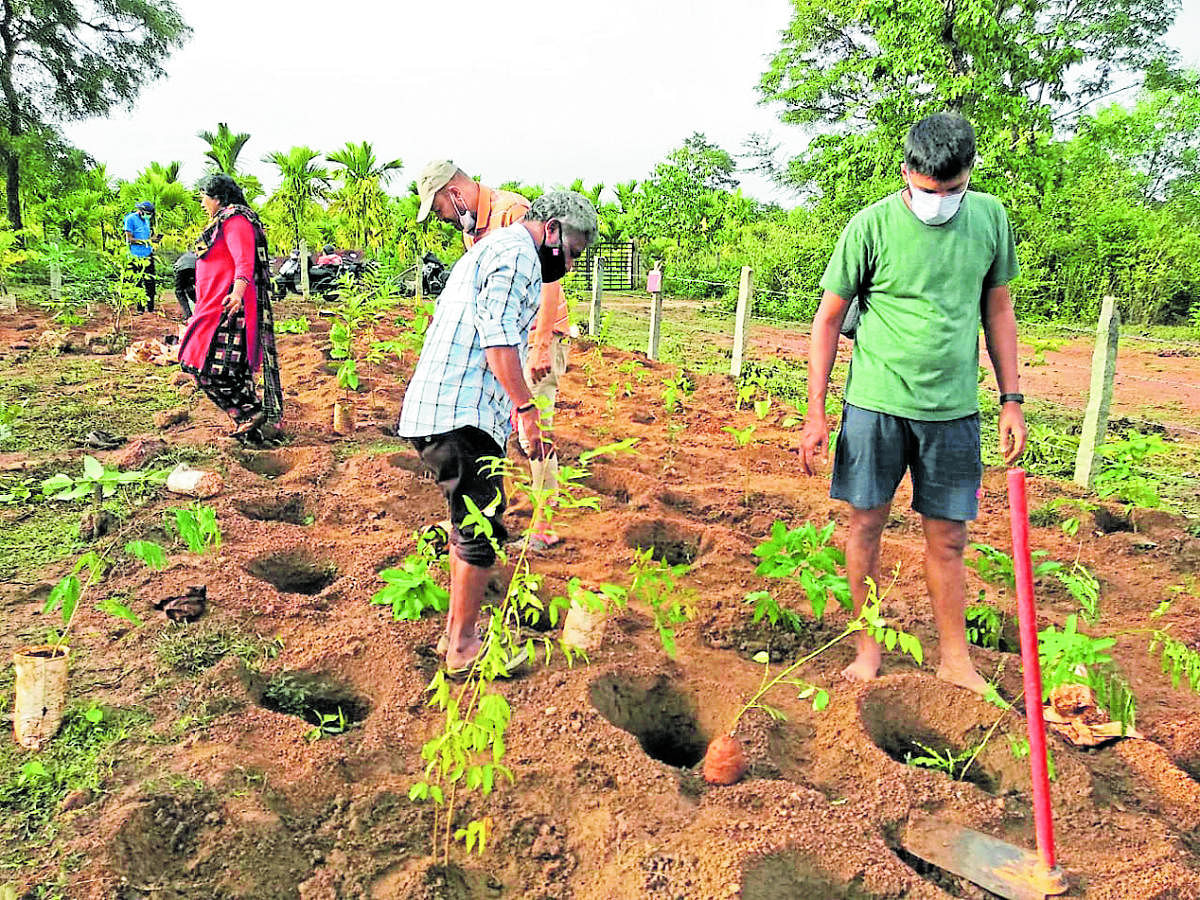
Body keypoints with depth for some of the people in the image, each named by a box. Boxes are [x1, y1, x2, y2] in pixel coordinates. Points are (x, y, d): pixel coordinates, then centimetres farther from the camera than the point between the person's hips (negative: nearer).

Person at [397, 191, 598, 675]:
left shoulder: (488, 249, 28)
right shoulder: (518, 253, -6)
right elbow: (497, 333, -20)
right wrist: (526, 408, -22)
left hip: (437, 410, 11)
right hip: (462, 415, -11)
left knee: (469, 519, 19)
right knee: (481, 530, -3)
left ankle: (459, 626, 29)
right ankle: (463, 646, 6)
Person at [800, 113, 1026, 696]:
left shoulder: (990, 218, 3)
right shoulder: (872, 225, -7)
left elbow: (998, 310, 13)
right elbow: (829, 318, -1)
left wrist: (1012, 399, 9)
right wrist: (815, 413, -3)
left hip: (954, 409, 2)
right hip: (875, 403, -2)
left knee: (948, 539, 9)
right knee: (866, 524, 5)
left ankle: (955, 660, 24)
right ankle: (869, 646, 23)